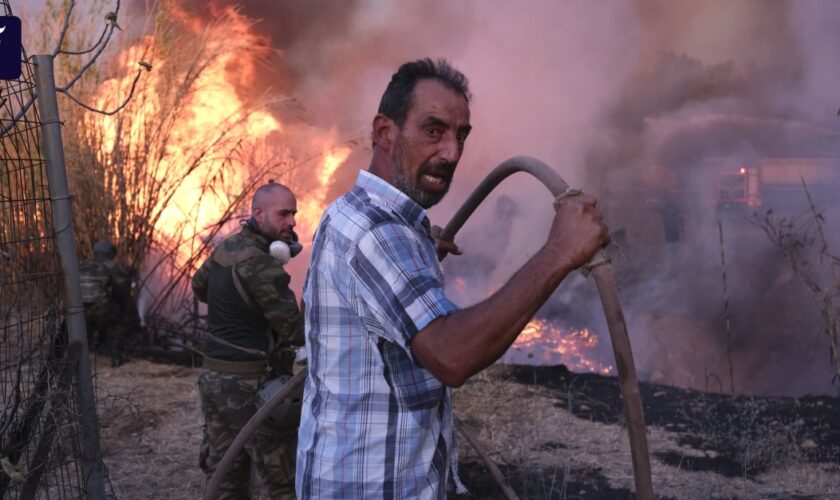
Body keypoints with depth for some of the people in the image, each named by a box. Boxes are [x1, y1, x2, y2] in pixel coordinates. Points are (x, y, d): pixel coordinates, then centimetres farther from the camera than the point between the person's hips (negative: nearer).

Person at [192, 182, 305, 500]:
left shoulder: (227, 246, 6)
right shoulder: (261, 265, -20)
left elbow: (199, 286, 27)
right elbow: (296, 331, -19)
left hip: (213, 378, 9)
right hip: (250, 386, -9)